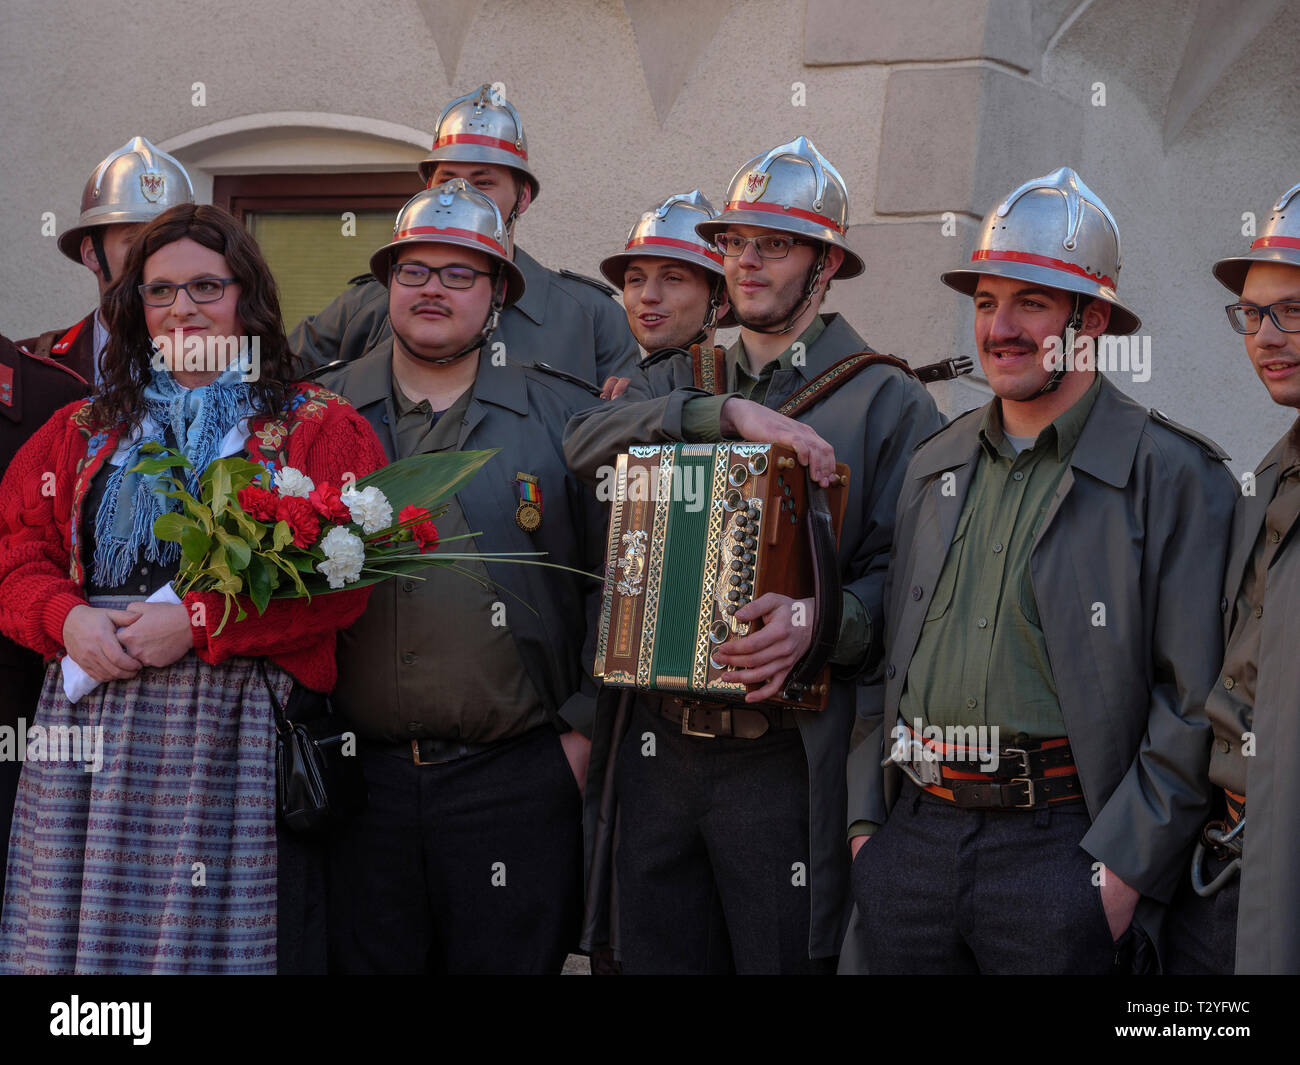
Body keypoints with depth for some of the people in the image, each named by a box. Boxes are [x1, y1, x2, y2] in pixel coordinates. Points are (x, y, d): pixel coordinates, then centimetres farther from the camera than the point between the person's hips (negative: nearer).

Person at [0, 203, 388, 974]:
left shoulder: (319, 428, 5)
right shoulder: (83, 432, 18)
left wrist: (198, 621, -14)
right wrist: (68, 619, -8)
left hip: (238, 735, -3)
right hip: (94, 729, 3)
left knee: (220, 933, -3)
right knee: (88, 925, 1)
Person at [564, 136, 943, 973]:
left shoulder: (887, 400, 3)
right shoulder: (682, 383, 16)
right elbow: (588, 443, -5)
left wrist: (817, 621, -25)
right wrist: (729, 413, -16)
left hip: (785, 764, -4)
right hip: (656, 751, 4)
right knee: (653, 955, 9)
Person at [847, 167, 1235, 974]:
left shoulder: (1173, 476, -4)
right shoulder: (933, 468, 14)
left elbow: (1196, 703, -9)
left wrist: (1124, 870, -14)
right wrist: (865, 818, 8)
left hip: (1060, 852, -5)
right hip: (910, 841, 5)